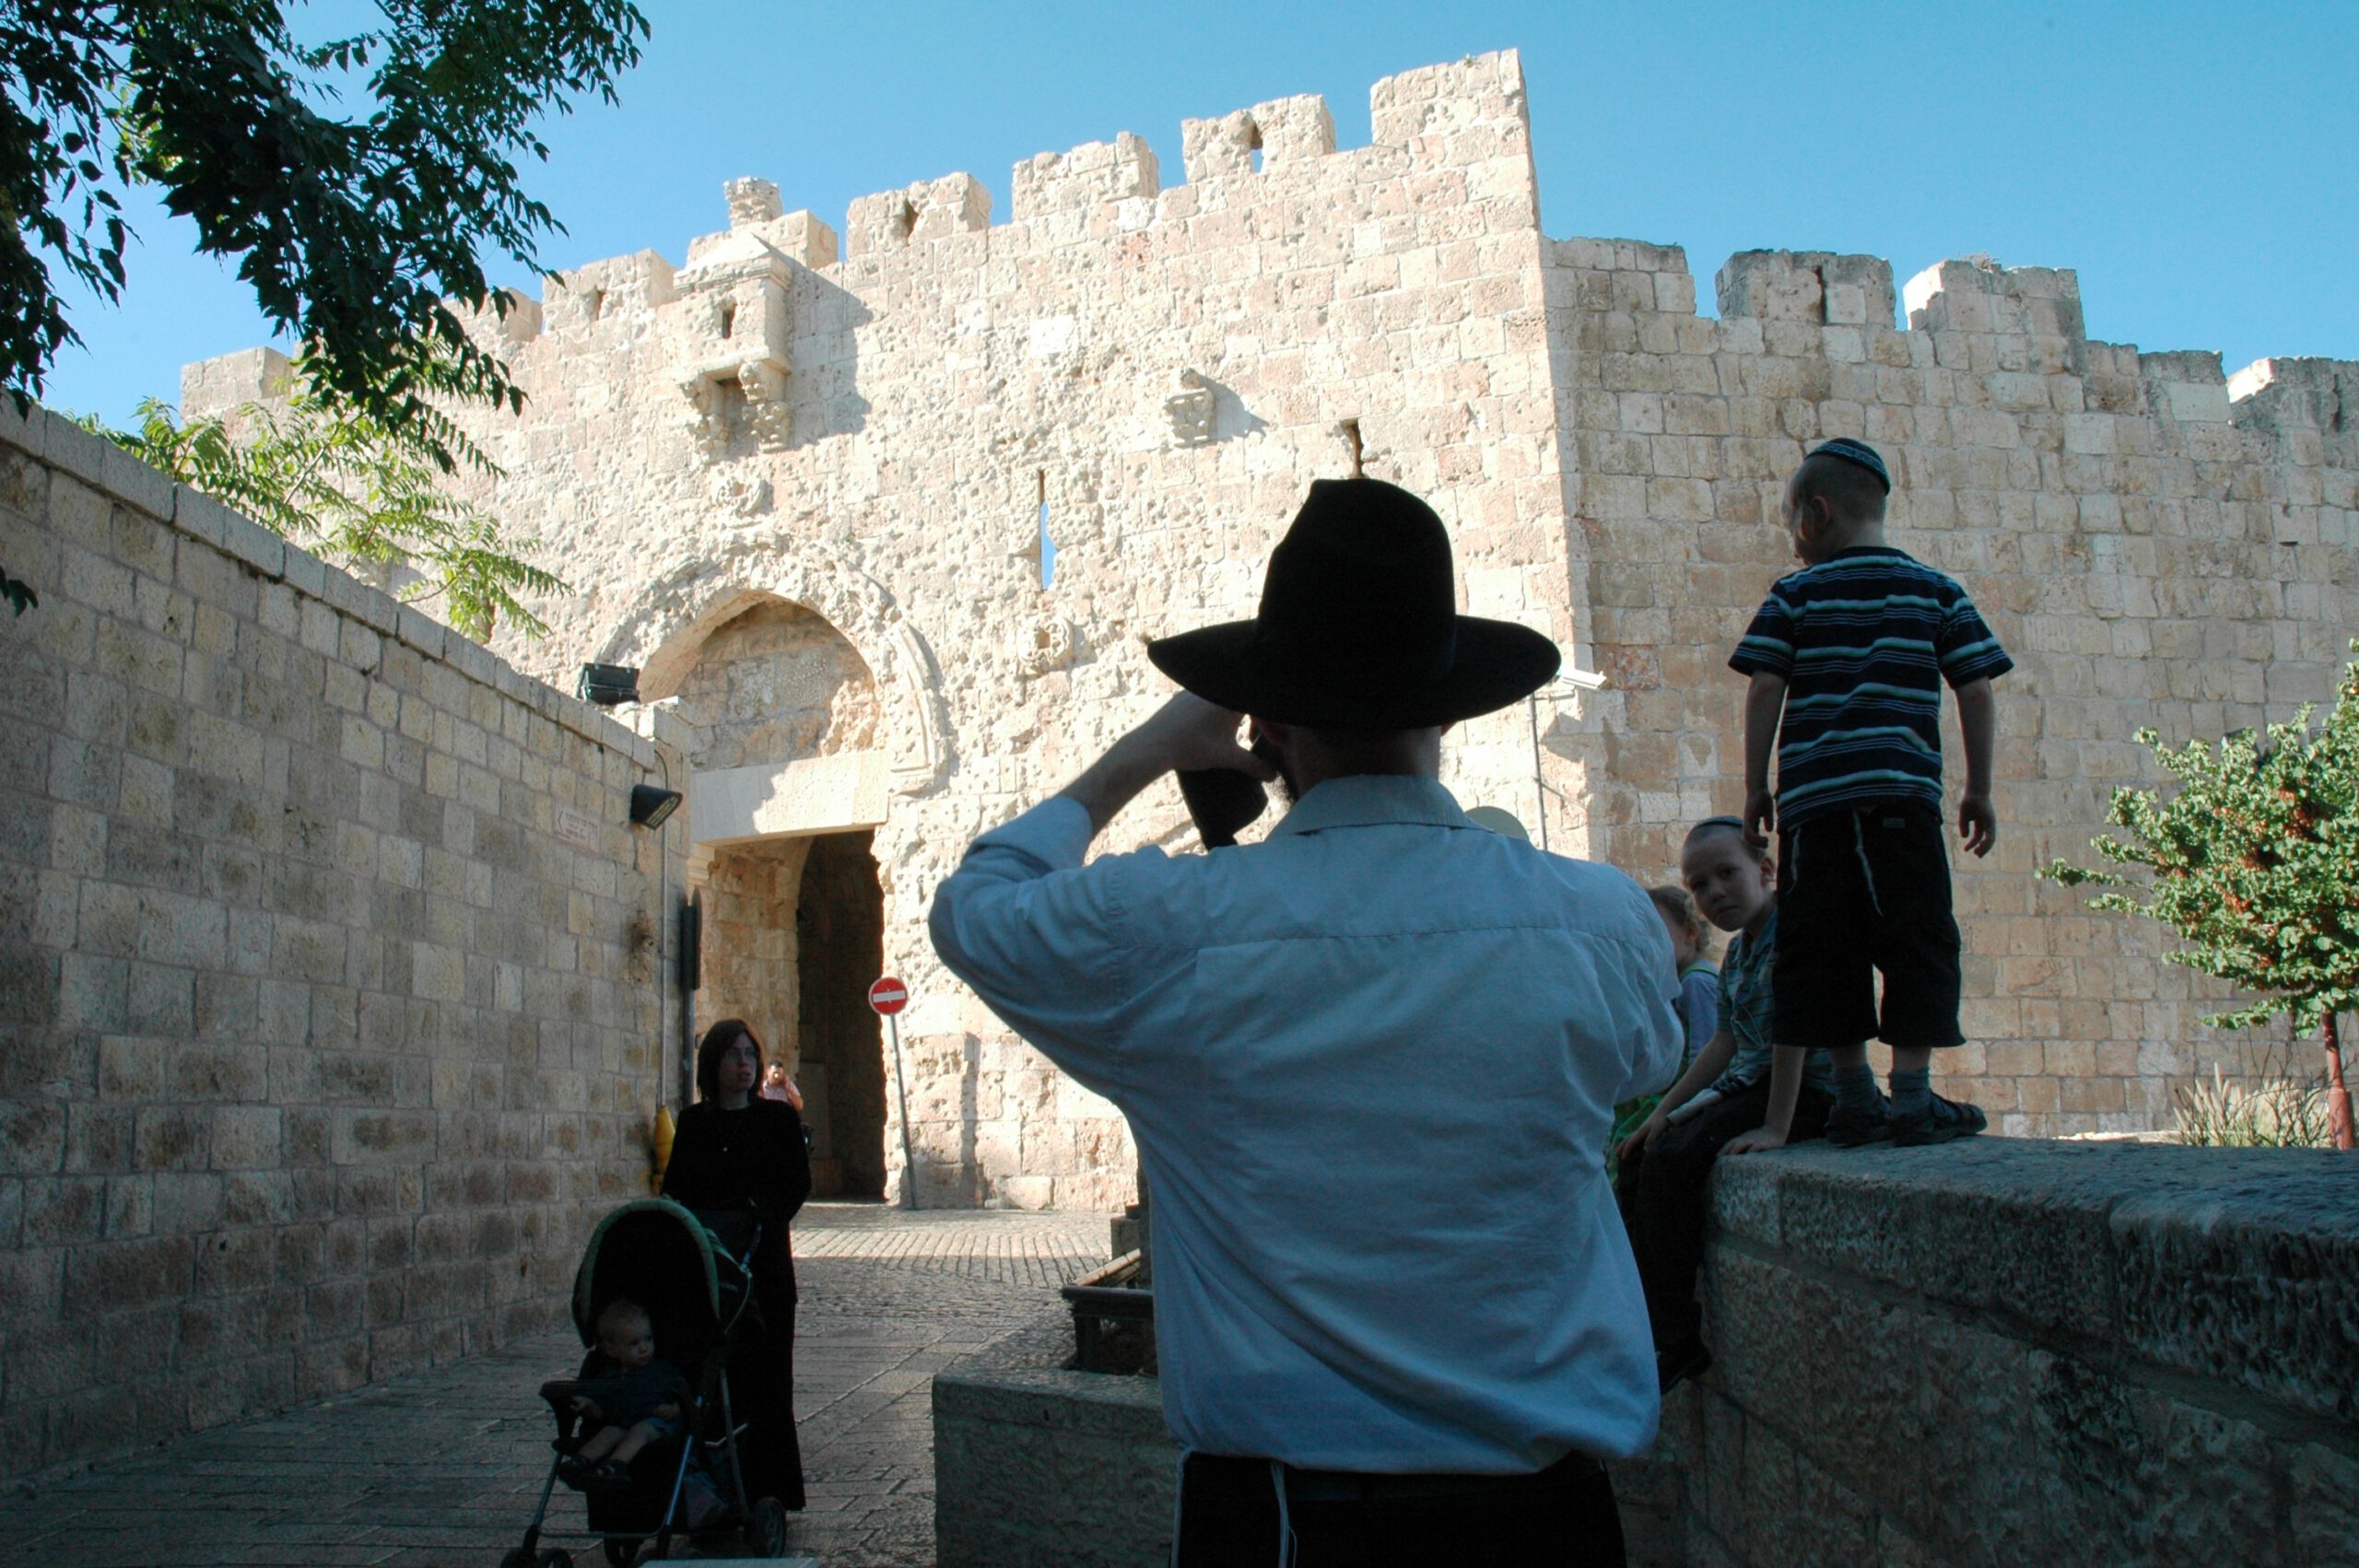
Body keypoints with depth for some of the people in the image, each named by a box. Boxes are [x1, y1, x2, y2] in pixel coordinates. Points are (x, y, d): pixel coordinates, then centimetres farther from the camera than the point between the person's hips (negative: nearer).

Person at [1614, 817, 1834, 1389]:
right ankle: (1647, 1316, 7)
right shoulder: (1736, 951, 14)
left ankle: (1679, 1338, -15)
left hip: (1806, 1091, -9)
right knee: (1638, 1161, 4)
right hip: (1747, 1086, 10)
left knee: (1671, 1161, -24)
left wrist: (1775, 1126, -26)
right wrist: (1663, 1110, 12)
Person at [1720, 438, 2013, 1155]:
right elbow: (1977, 694, 5)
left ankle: (1855, 1098, 12)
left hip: (1812, 797, 1)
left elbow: (1764, 691, -1)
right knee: (1915, 942, 3)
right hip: (1902, 793, 0)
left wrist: (1756, 788, 6)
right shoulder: (1936, 591, 10)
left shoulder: (1794, 594, 7)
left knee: (1820, 953, 7)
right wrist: (1978, 790, 11)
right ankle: (1911, 1096, -4)